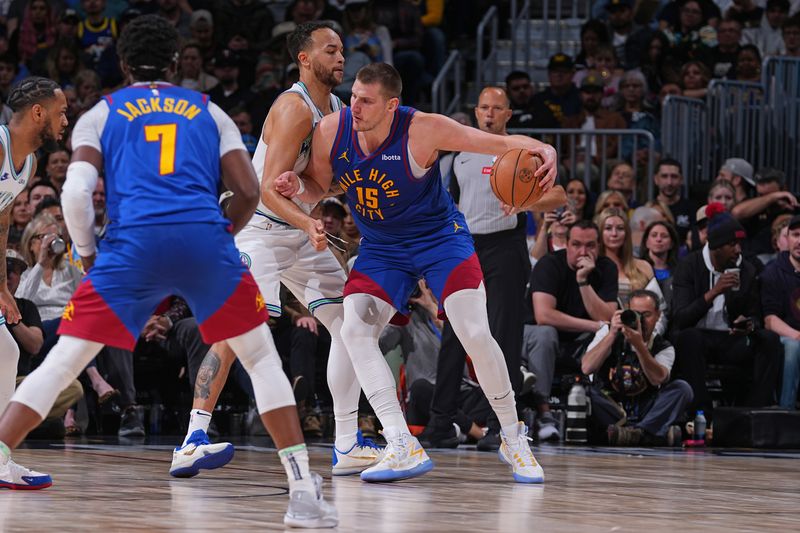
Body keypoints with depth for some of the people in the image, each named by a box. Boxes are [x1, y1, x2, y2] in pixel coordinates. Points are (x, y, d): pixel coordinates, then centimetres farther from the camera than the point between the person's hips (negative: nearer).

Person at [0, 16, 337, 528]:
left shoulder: (100, 115, 20)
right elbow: (249, 193, 14)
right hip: (206, 239, 1)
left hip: (133, 242, -1)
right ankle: (304, 490, 8)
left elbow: (76, 191, 4)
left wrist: (87, 256, 17)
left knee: (60, 365, 6)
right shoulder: (209, 112, 25)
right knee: (263, 359, 17)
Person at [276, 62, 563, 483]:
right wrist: (297, 187, -20)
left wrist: (543, 150, -41)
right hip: (380, 247, 4)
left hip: (439, 237, -4)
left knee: (476, 334, -14)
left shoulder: (422, 130, -25)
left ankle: (513, 439, 9)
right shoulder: (331, 132, -15)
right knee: (354, 330, -17)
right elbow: (318, 188, 3)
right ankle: (403, 448, -17)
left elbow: (503, 143, -22)